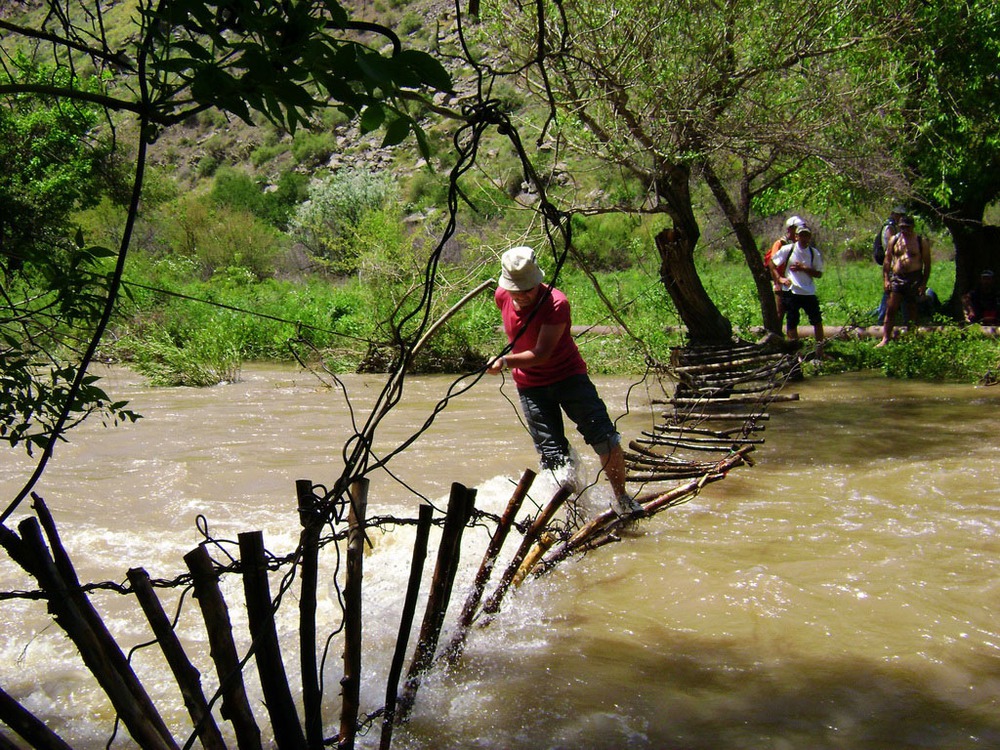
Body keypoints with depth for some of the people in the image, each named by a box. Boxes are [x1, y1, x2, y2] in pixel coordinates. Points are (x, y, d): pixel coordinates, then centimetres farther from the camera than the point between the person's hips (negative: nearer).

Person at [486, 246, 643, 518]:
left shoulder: (556, 303, -23)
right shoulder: (502, 297, -5)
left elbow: (541, 354, -29)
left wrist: (505, 360, -40)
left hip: (569, 375, -4)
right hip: (530, 385, 4)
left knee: (605, 439, -13)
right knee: (553, 456, -2)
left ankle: (620, 498, 5)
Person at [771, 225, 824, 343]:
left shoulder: (814, 253, 3)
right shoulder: (787, 249, -3)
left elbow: (819, 274, 0)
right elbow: (771, 264, 2)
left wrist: (803, 268, -13)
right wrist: (780, 278, -6)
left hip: (809, 293, 2)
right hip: (792, 292, -2)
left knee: (817, 320, 5)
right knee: (792, 323, 2)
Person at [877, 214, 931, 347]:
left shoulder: (921, 241, 1)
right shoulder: (893, 240, 9)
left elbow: (927, 264, 1)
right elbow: (887, 261, 11)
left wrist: (924, 283, -6)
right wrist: (885, 279, 2)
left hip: (914, 279, -2)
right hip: (896, 278, 2)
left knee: (911, 312, 5)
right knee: (890, 309, -8)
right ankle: (885, 339, -7)